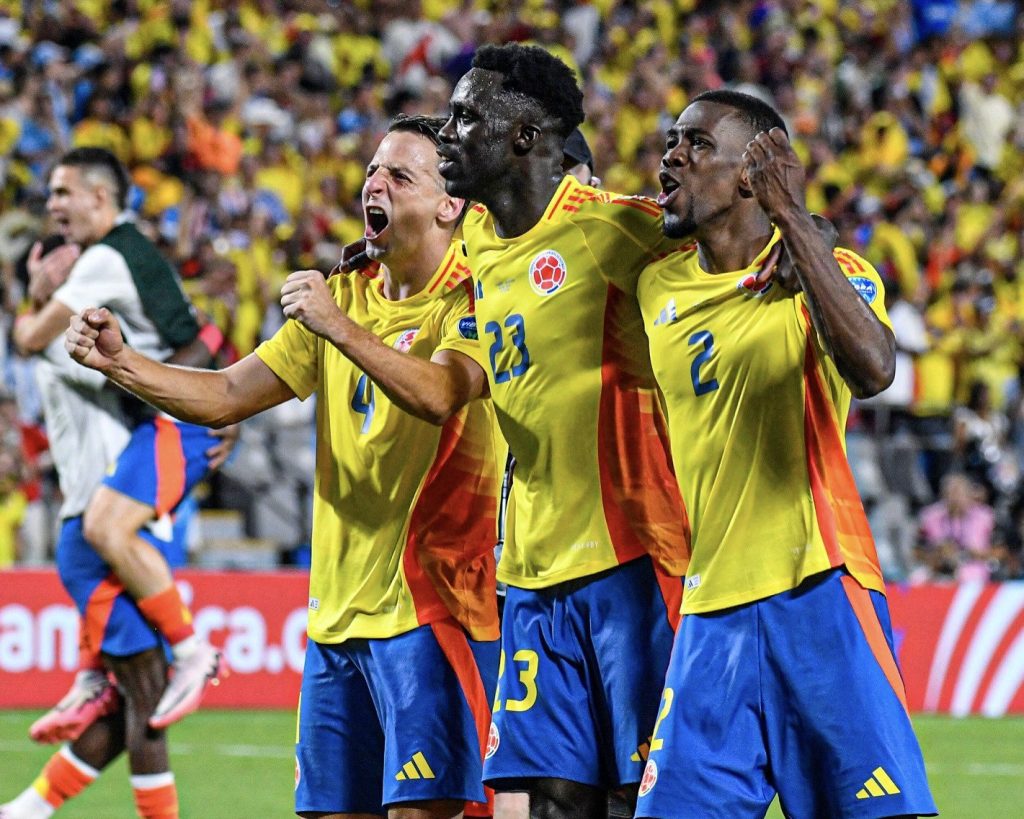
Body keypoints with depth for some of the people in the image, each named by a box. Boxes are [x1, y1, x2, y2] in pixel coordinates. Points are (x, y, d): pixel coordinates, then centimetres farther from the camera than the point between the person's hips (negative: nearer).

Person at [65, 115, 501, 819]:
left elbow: (437, 394, -26)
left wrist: (337, 327, -31)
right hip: (338, 606, 7)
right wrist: (122, 362, -4)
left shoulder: (470, 301, -6)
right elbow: (225, 397, 10)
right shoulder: (342, 297, 15)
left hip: (430, 602, -7)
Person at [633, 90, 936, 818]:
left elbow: (872, 369, -25)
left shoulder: (831, 272, -3)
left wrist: (793, 219, -23)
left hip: (817, 594, -5)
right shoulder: (658, 286, 14)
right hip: (712, 610, 5)